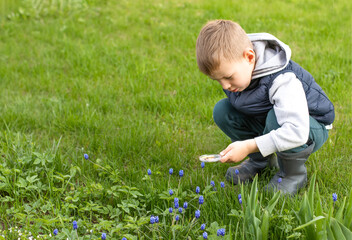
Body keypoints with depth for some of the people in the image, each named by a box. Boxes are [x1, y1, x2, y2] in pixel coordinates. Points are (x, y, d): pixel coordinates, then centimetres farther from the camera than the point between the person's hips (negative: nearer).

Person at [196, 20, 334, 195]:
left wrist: (249, 146, -47)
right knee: (222, 111, -13)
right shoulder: (233, 69, -16)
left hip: (311, 127, -6)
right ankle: (259, 160, 5)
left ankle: (293, 174, -12)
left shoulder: (282, 80, -38)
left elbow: (297, 131, -47)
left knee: (276, 118, -40)